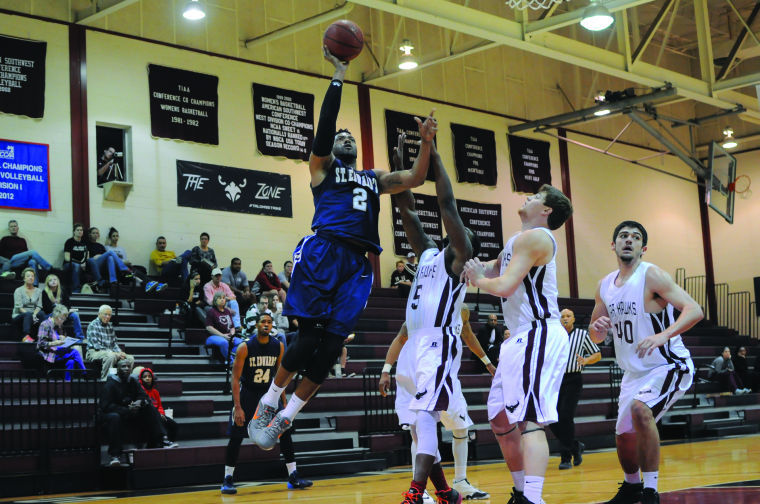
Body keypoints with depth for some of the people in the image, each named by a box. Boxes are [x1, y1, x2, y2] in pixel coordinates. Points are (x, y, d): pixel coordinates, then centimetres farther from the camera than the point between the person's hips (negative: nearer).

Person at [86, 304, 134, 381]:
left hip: (110, 352, 7)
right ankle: (104, 380, -34)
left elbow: (114, 343, 19)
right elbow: (97, 345, -16)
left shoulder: (110, 326, 15)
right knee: (111, 356, -38)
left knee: (130, 358, -11)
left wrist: (119, 352, -4)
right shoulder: (93, 325, -8)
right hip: (94, 352, -7)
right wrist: (114, 353, -22)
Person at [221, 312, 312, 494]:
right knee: (236, 437, -6)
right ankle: (227, 480, 6)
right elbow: (235, 379, -16)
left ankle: (293, 478, 5)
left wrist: (284, 402, 6)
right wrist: (238, 407, -22)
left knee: (285, 432, -2)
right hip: (247, 393, -4)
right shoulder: (245, 347, -17)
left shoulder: (278, 346, -4)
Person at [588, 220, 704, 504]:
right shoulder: (605, 286, 4)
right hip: (634, 372, 7)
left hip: (668, 366, -7)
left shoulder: (651, 276, -16)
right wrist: (597, 327, -11)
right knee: (624, 436, 13)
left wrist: (663, 335, -43)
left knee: (640, 409, -32)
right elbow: (595, 337, 14)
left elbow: (694, 310, -27)